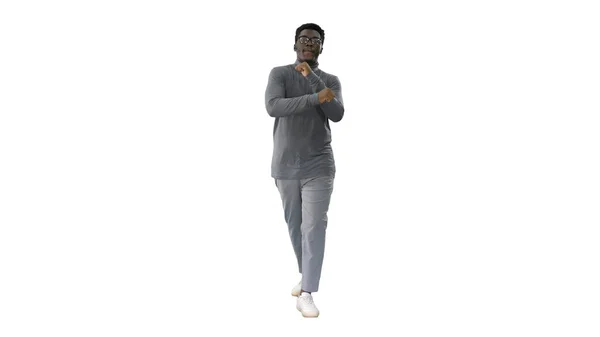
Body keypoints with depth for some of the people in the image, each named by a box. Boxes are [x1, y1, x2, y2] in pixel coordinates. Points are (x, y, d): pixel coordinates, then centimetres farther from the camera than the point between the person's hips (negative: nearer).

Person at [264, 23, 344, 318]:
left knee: (314, 228, -10)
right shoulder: (279, 74, -2)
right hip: (285, 166, 1)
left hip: (318, 167, -1)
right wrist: (315, 98, -24)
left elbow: (337, 114, -15)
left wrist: (312, 77, -18)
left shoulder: (331, 81, 3)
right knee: (294, 225, 13)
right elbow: (273, 107, -21)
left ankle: (307, 294, -10)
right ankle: (306, 275, 35)